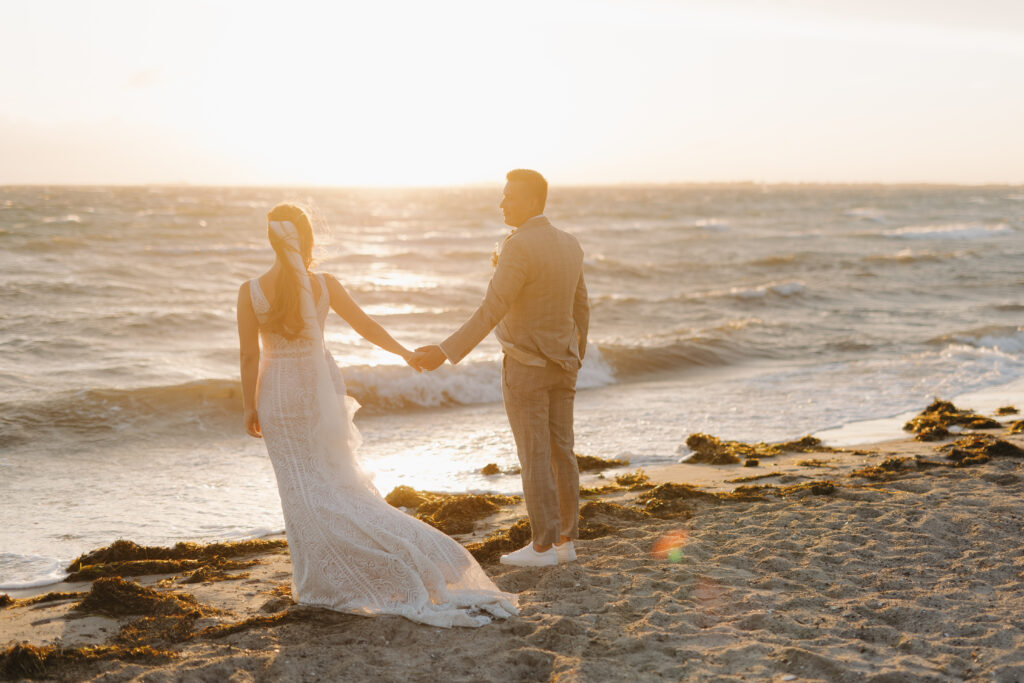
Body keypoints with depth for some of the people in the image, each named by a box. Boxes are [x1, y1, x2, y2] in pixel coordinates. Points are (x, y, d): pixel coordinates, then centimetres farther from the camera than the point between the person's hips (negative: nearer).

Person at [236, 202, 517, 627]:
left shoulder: (250, 291, -13)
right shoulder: (324, 285, -9)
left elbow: (250, 356, -10)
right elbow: (366, 327, 0)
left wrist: (250, 406, 0)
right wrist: (406, 353, 13)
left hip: (277, 394, -2)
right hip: (320, 388, 2)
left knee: (301, 487, 7)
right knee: (338, 480, 15)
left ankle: (323, 580, 12)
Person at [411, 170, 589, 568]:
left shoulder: (519, 248, -20)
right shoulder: (569, 244, 7)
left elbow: (491, 311, -24)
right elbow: (580, 309, 15)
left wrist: (445, 352, -23)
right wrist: (576, 360, 26)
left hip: (525, 366, -8)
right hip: (561, 363, 8)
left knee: (534, 456, -2)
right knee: (560, 450, 11)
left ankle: (542, 547, 3)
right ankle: (565, 542, 15)